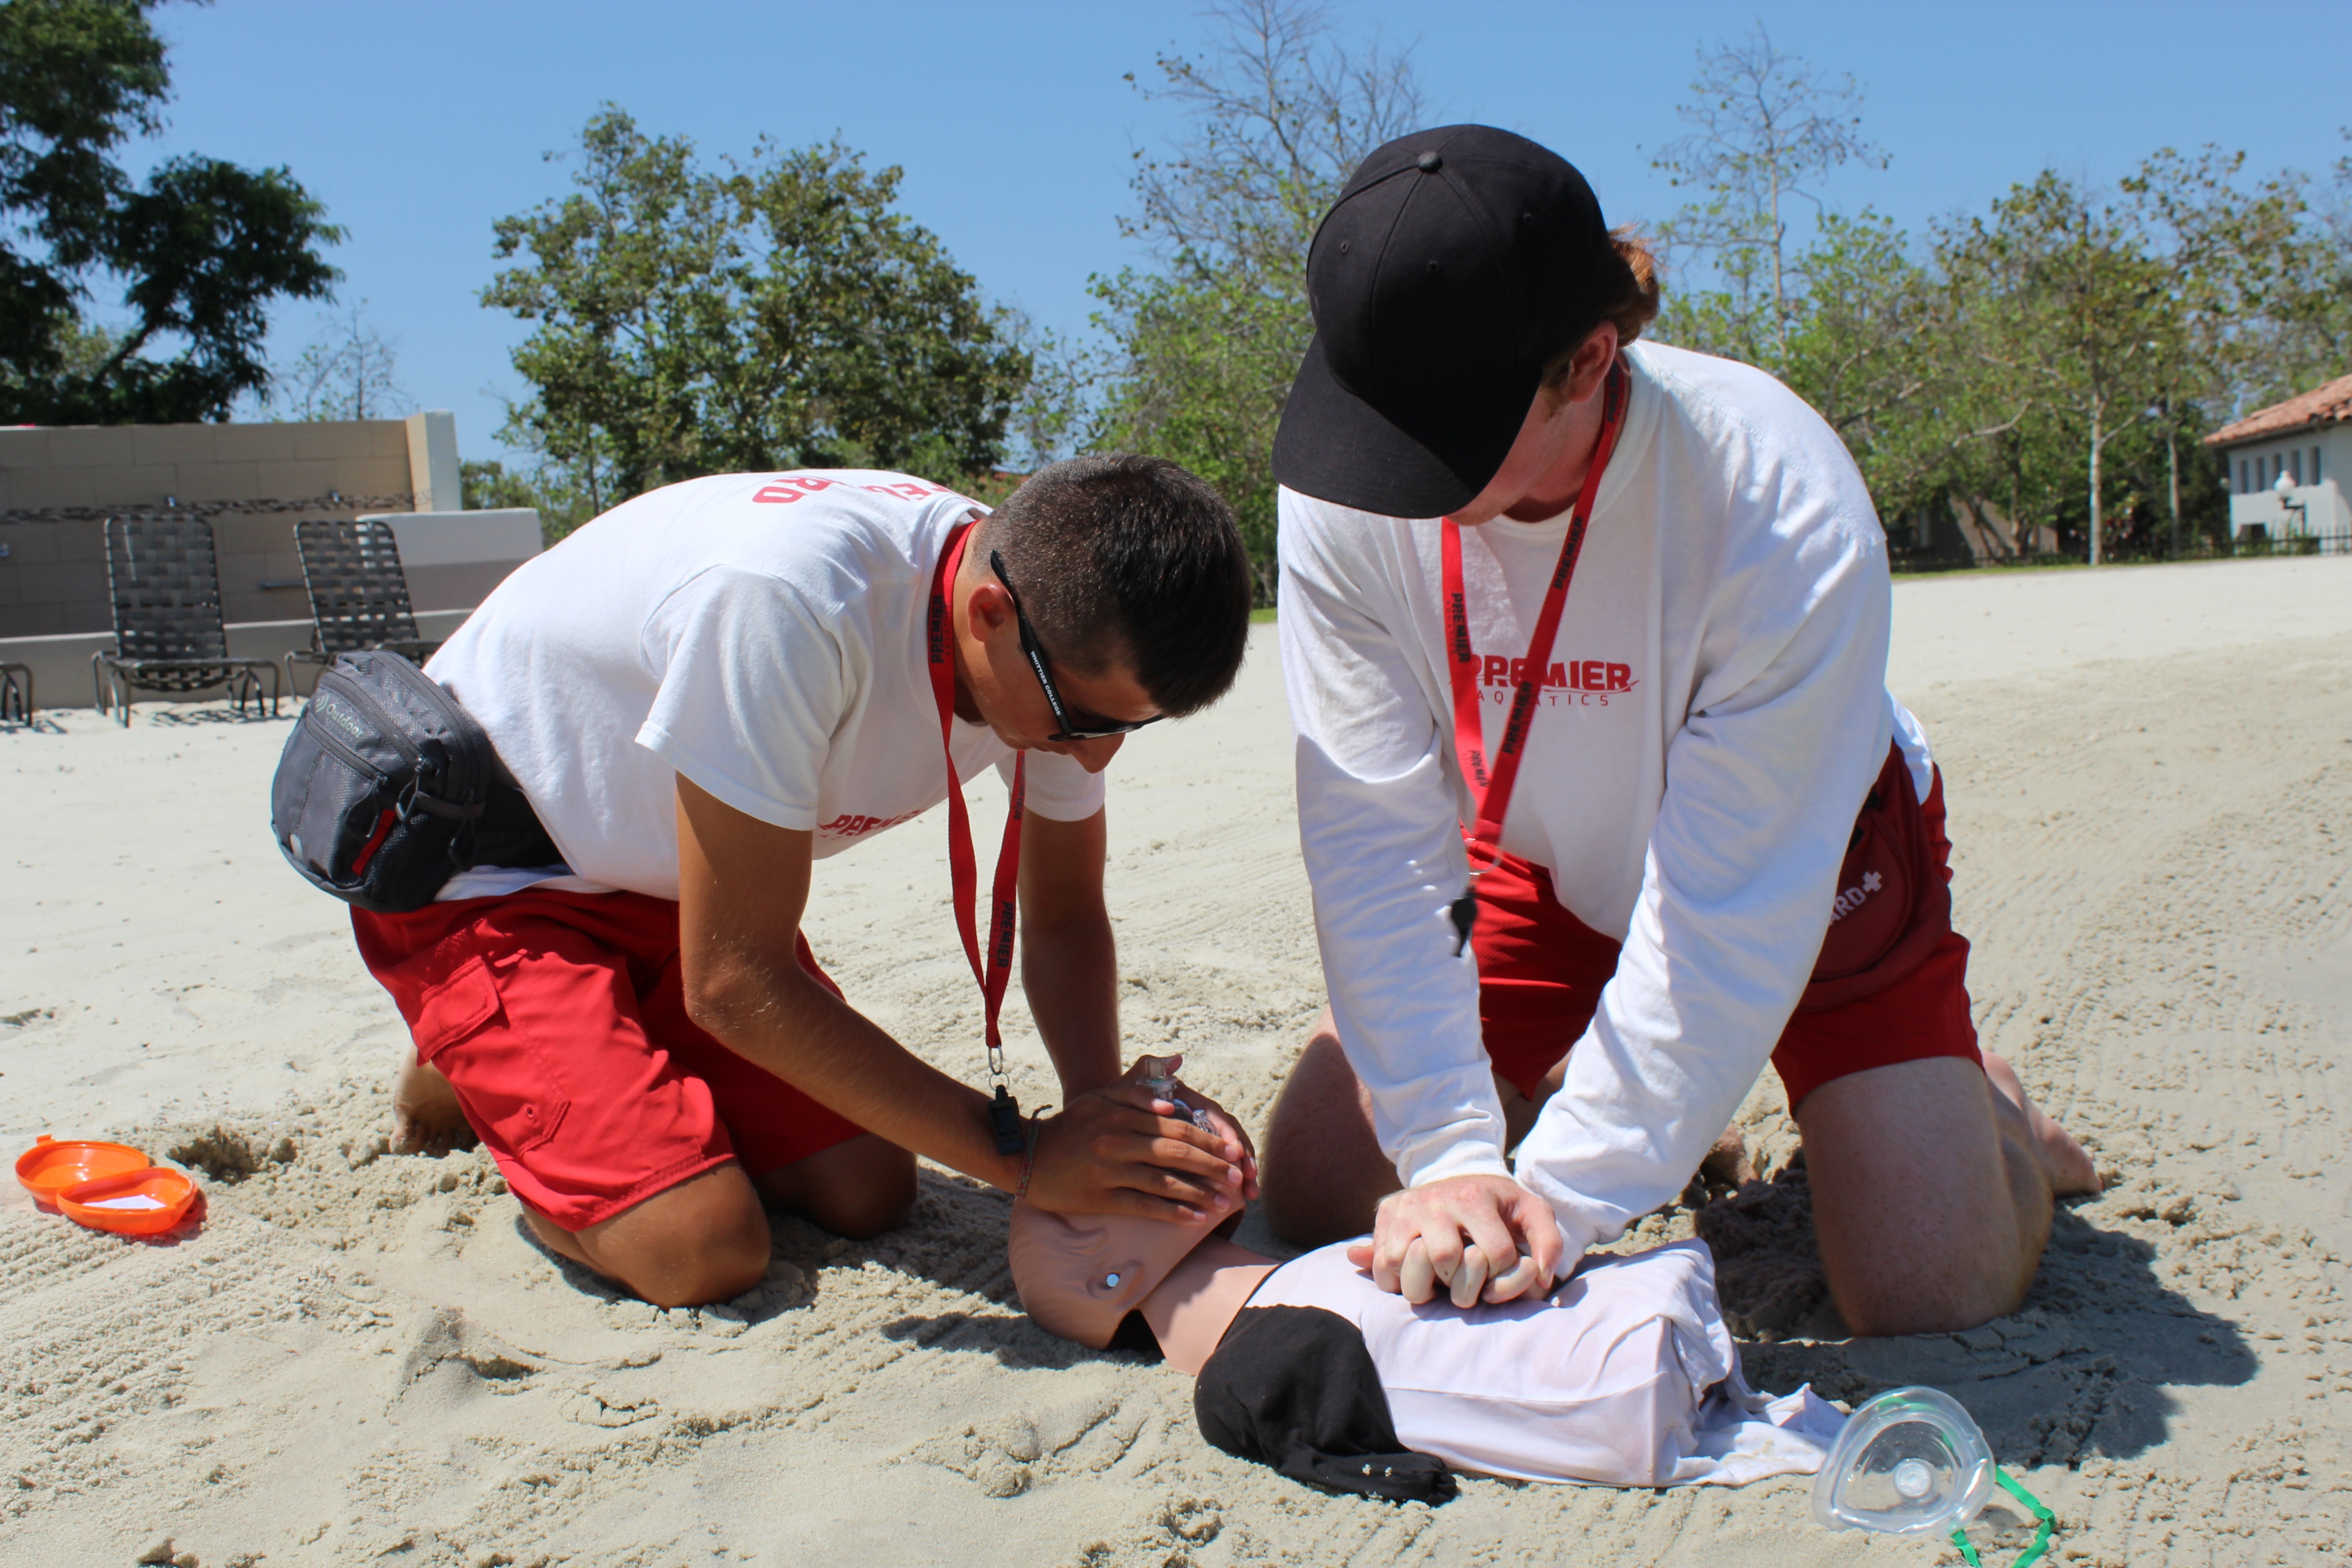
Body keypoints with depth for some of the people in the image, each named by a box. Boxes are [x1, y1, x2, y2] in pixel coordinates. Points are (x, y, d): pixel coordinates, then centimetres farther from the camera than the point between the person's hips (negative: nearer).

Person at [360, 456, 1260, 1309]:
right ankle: (465, 1071, 9)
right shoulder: (789, 599, -40)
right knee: (703, 1252, -17)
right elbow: (734, 982, -33)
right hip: (475, 872, -6)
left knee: (866, 1195, -3)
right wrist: (1021, 1156, -30)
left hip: (663, 878, 7)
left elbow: (1066, 917, -3)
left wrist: (1102, 1117, -22)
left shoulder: (1074, 646, -17)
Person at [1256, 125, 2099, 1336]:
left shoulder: (1783, 508, -36)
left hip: (1807, 858, -2)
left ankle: (1977, 1104, 21)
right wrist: (1455, 1156, -31)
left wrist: (1564, 1199, -34)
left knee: (1935, 1294, -14)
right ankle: (1566, 1082, 23)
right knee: (1317, 1194, -5)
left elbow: (1731, 907, -33)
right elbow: (1376, 841, -25)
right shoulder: (1342, 499, -26)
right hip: (1544, 863, 3)